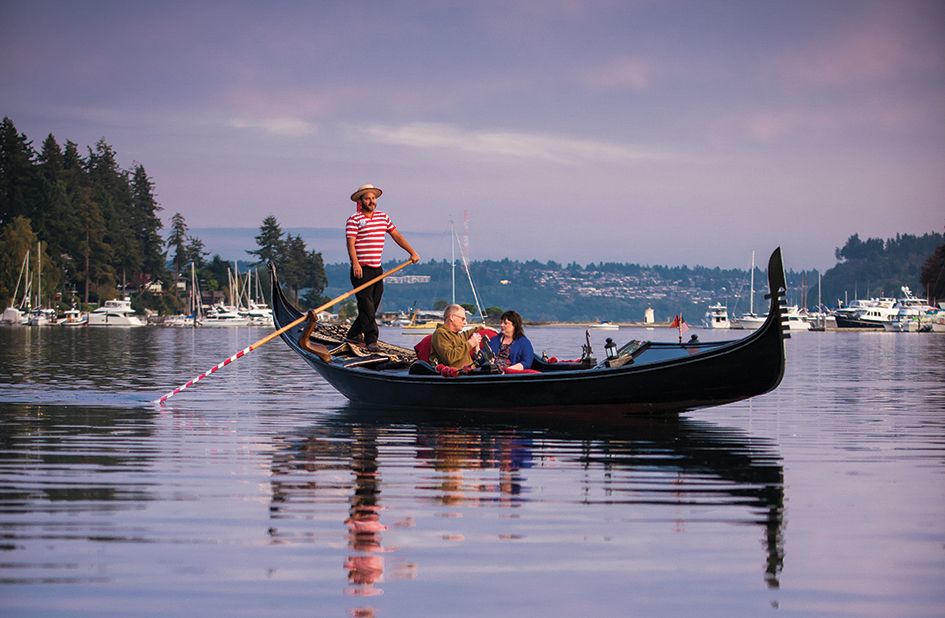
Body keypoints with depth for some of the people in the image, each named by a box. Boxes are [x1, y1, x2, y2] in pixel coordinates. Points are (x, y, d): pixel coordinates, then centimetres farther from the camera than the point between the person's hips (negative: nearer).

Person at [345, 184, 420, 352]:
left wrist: (412, 252, 15)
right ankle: (371, 340, -13)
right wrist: (355, 263, -28)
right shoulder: (354, 220, -6)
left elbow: (397, 236, 20)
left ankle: (353, 334, 23)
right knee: (366, 306, -10)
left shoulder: (383, 217, 15)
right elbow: (351, 243, -15)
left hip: (377, 269, 7)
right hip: (361, 270, -7)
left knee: (373, 305, 9)